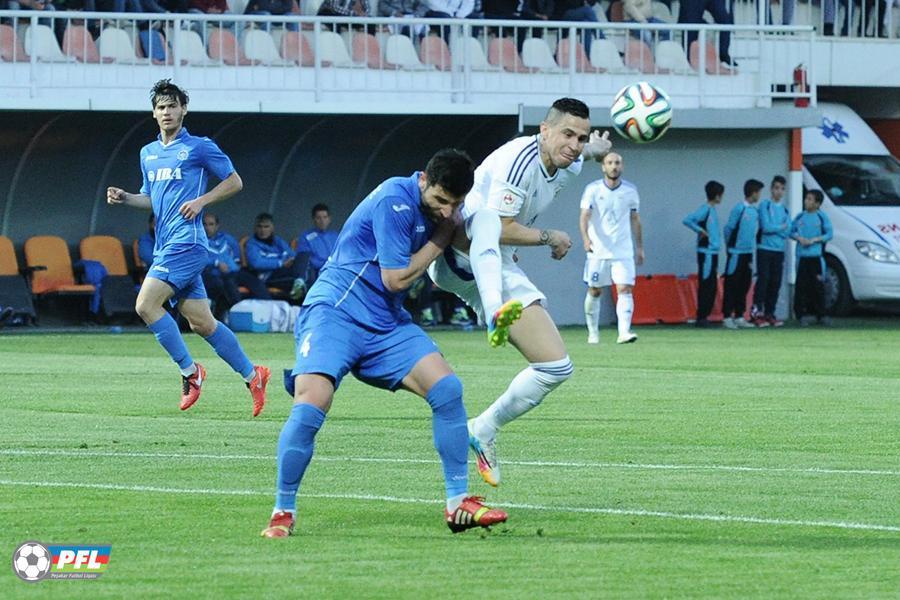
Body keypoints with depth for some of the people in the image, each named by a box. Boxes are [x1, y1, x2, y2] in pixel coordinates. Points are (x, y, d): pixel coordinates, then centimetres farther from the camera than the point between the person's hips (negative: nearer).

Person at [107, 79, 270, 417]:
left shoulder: (199, 147, -2)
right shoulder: (148, 154, 18)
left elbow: (234, 182, 2)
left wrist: (201, 201, -11)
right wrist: (125, 198, 9)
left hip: (185, 243, -8)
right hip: (165, 247, 8)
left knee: (146, 305, -18)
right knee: (201, 323, 6)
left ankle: (189, 370, -8)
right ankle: (252, 374, 16)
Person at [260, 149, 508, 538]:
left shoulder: (437, 208, 6)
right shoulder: (396, 201, -19)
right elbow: (395, 278, -18)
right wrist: (439, 242, -9)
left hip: (386, 323, 8)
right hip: (335, 312, -8)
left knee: (447, 389, -7)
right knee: (310, 406, -25)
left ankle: (458, 503, 1)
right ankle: (283, 513, -9)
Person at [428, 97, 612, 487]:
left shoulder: (570, 167, 6)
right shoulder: (519, 159, -21)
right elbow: (502, 229, -23)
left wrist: (595, 148, 23)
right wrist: (550, 238, -13)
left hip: (497, 269, 8)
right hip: (458, 256, -8)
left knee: (557, 367, 1)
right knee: (484, 217, -44)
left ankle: (483, 431, 15)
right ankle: (496, 313, -64)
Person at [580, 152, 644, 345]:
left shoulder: (630, 190, 5)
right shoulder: (593, 190, -4)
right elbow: (585, 216, -13)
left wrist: (640, 247, 15)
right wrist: (586, 238, -31)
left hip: (623, 251, 1)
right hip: (597, 250, -1)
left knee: (625, 289, -13)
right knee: (594, 291, 5)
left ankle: (624, 332, -22)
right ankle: (593, 332, 20)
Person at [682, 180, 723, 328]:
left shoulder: (712, 210, 14)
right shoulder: (705, 209, -12)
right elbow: (687, 220, -22)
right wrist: (700, 231, -16)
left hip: (713, 252, 9)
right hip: (706, 253, -9)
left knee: (712, 286, 10)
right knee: (706, 285, -7)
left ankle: (704, 316, 14)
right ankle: (701, 317, -4)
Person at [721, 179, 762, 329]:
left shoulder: (755, 211, 8)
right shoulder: (739, 209, -13)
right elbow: (728, 229, -8)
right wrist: (730, 246, 4)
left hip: (749, 253, 7)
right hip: (737, 253, -7)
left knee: (744, 286, 9)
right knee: (732, 286, -4)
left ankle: (739, 317, 16)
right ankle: (727, 317, -1)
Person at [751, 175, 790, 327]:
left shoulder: (785, 210, 14)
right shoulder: (765, 205, -2)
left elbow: (787, 232, 3)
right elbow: (766, 226, -13)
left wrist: (773, 228, -9)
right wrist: (781, 227, -1)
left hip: (779, 250, 5)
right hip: (765, 248, -5)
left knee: (776, 283, 4)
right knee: (763, 280, -11)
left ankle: (769, 313, 9)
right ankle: (756, 313, -11)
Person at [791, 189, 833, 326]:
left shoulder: (822, 217, 1)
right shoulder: (800, 217, 9)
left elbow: (829, 234, -2)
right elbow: (792, 231, 13)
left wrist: (814, 240, -12)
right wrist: (799, 238, -7)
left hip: (817, 256, -2)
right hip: (802, 256, 2)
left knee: (818, 286, 1)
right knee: (802, 285, -3)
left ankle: (820, 314, 9)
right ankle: (802, 313, -1)